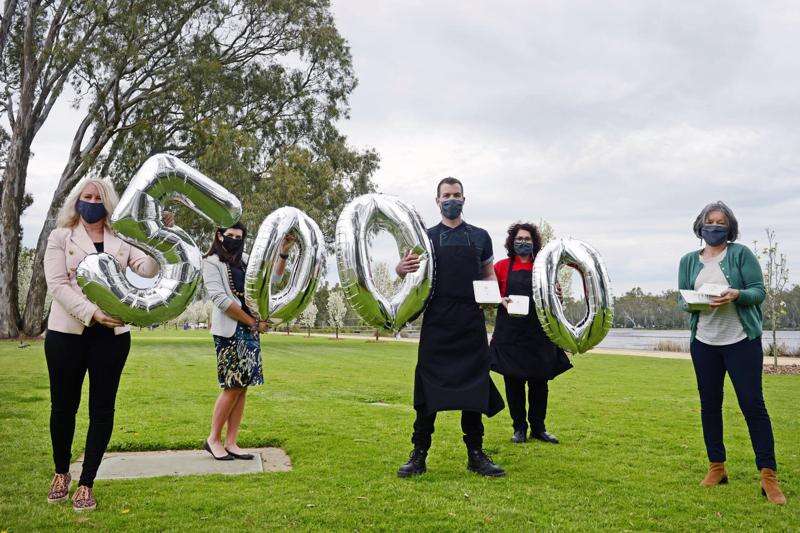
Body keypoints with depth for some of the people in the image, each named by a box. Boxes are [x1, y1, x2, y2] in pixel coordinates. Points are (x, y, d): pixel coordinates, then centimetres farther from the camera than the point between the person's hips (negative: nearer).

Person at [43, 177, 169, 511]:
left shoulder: (122, 241, 9)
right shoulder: (61, 238, 5)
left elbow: (147, 270, -6)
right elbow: (57, 285, -7)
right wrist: (92, 313, -20)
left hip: (112, 334, 1)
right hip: (67, 333, -1)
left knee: (102, 409, 3)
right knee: (63, 406, 10)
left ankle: (86, 484, 15)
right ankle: (61, 473, 33)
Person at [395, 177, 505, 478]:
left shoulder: (480, 237, 14)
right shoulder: (427, 237, 10)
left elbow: (489, 274, 20)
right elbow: (407, 270, 8)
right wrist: (401, 269, -17)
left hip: (472, 321, 2)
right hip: (437, 321, -1)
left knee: (474, 386, 4)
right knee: (428, 386, -2)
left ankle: (476, 455, 15)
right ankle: (419, 455, 6)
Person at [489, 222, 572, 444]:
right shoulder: (502, 266, 4)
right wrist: (501, 300, -13)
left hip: (538, 332, 2)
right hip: (509, 333, -1)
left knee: (539, 382, 5)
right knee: (513, 382, 3)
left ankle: (538, 428, 18)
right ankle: (519, 428, 15)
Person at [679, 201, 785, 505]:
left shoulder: (741, 253, 0)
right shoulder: (689, 261, 10)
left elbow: (759, 291, -4)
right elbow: (682, 299, 9)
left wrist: (736, 294, -24)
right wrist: (692, 303, -14)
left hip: (741, 341, -3)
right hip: (704, 342, 4)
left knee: (753, 404, -5)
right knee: (709, 405, 8)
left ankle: (769, 476, 3)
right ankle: (716, 468, 22)